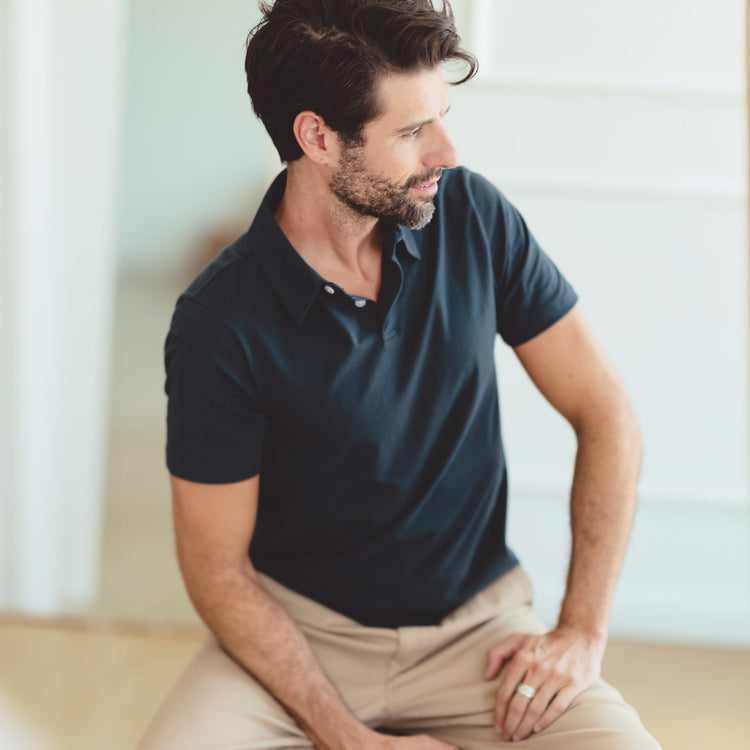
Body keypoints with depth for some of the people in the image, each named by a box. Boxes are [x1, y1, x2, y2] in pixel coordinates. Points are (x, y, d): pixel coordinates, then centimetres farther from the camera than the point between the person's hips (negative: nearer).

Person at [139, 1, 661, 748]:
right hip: (299, 629, -1)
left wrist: (582, 632, -8)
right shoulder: (220, 322, -16)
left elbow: (605, 415, -1)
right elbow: (217, 567, -10)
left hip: (475, 623, 2)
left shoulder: (473, 216, -7)